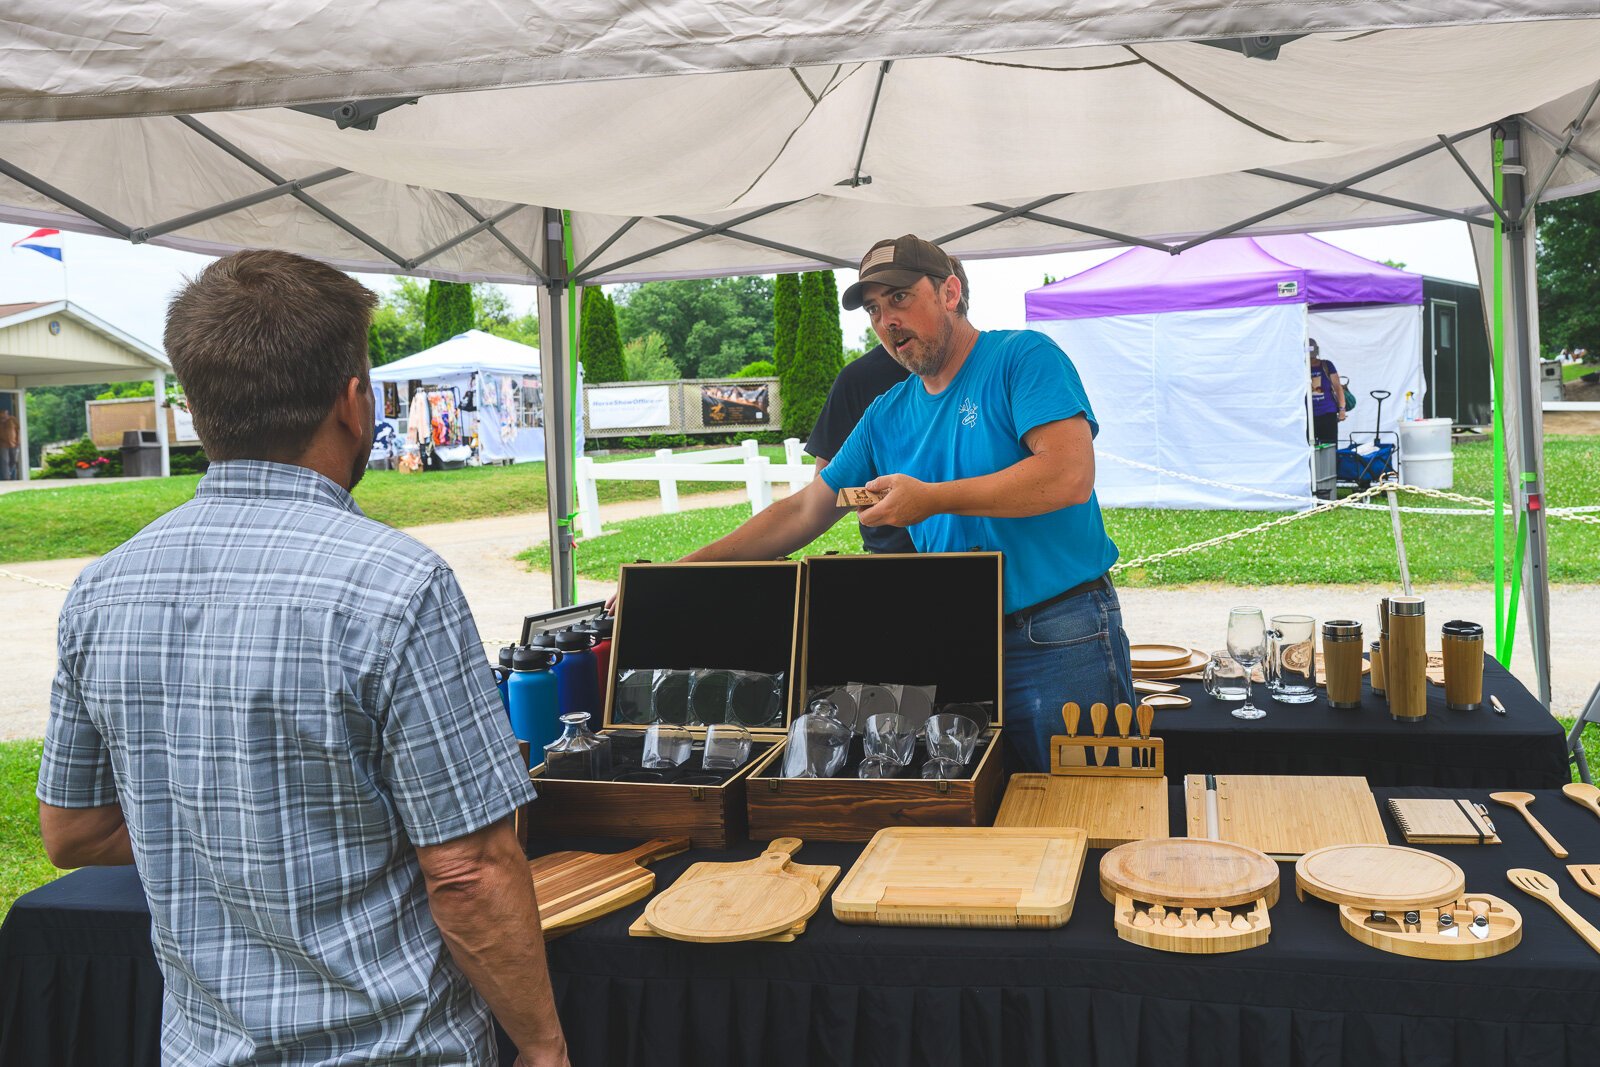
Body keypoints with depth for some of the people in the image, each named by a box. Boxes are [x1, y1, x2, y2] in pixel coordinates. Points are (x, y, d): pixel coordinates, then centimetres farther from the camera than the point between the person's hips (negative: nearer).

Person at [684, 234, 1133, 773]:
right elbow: (804, 512, 15)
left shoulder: (1024, 358, -6)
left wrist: (932, 498, -18)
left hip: (1062, 641, -5)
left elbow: (1070, 477, -20)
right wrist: (684, 569, 8)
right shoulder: (887, 416, 12)